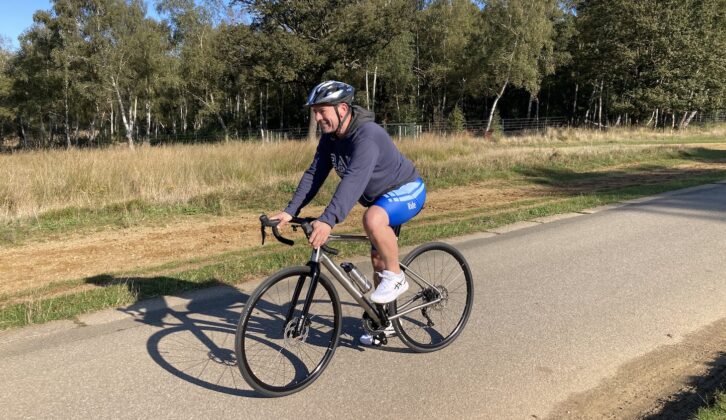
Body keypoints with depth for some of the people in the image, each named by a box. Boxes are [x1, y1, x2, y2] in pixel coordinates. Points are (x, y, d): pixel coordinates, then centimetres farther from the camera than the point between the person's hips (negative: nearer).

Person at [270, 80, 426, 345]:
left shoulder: (367, 135, -32)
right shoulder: (329, 138, -5)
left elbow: (354, 179, -44)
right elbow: (314, 174, -6)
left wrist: (328, 221, -54)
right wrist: (290, 211, -17)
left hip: (406, 190, -9)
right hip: (381, 198, 9)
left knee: (372, 219, -38)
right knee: (377, 260, 12)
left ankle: (395, 277, -15)